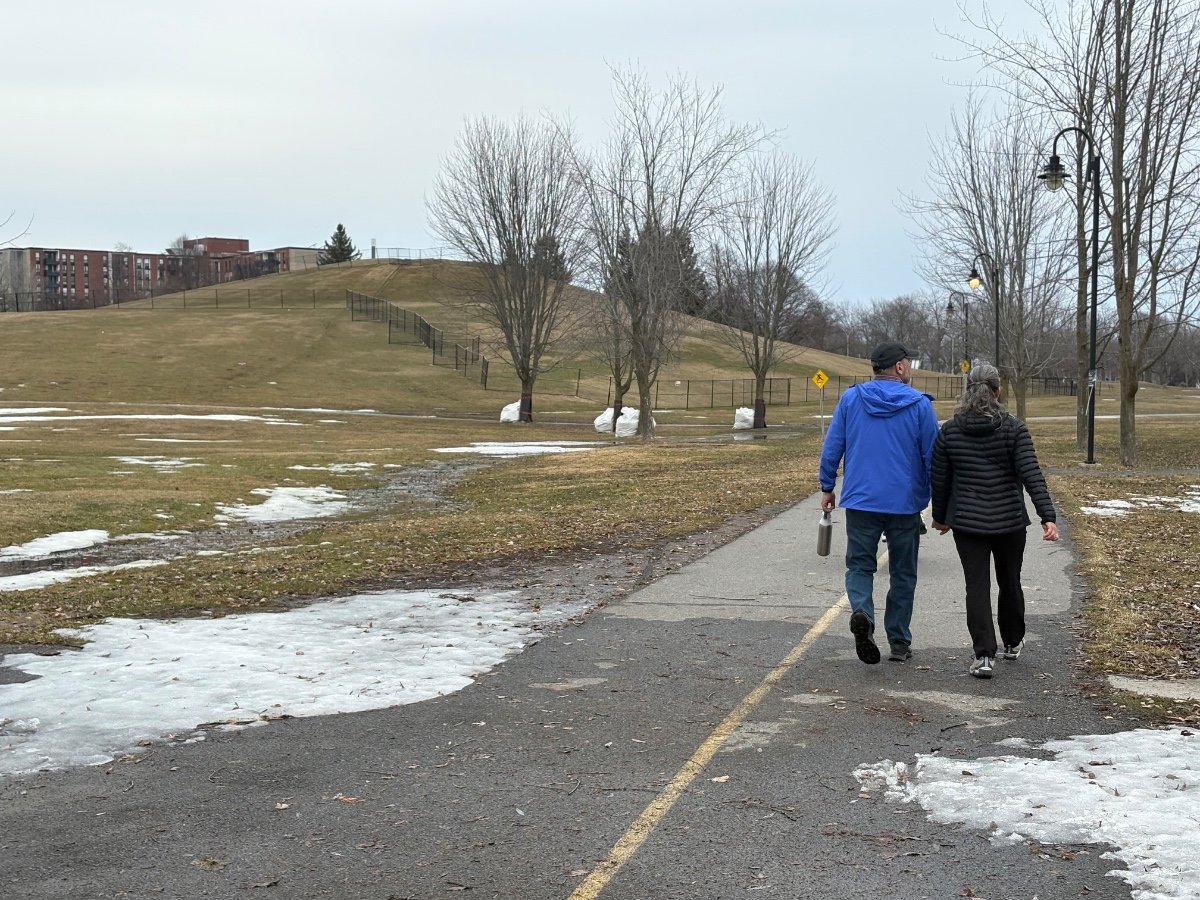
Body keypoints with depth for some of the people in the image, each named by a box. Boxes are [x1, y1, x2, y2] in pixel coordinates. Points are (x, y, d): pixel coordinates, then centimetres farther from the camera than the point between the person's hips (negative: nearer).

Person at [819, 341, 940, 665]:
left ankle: (862, 612, -19)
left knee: (859, 565, 10)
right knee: (903, 573, 12)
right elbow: (933, 457, -2)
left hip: (860, 501, 1)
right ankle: (899, 642, 16)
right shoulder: (920, 404, -4)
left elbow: (831, 447, 2)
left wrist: (827, 487, 14)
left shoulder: (850, 399, 1)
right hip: (905, 503, -1)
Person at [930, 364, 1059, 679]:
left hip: (967, 522, 0)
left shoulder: (949, 430, -2)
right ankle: (1013, 642, 35)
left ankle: (984, 655, -10)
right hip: (1009, 521, 0)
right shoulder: (1014, 428, -7)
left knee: (977, 587, 0)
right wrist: (1048, 517, -15)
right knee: (1010, 582, 18)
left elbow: (940, 479, 4)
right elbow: (1031, 475, -14)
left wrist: (940, 516, 17)